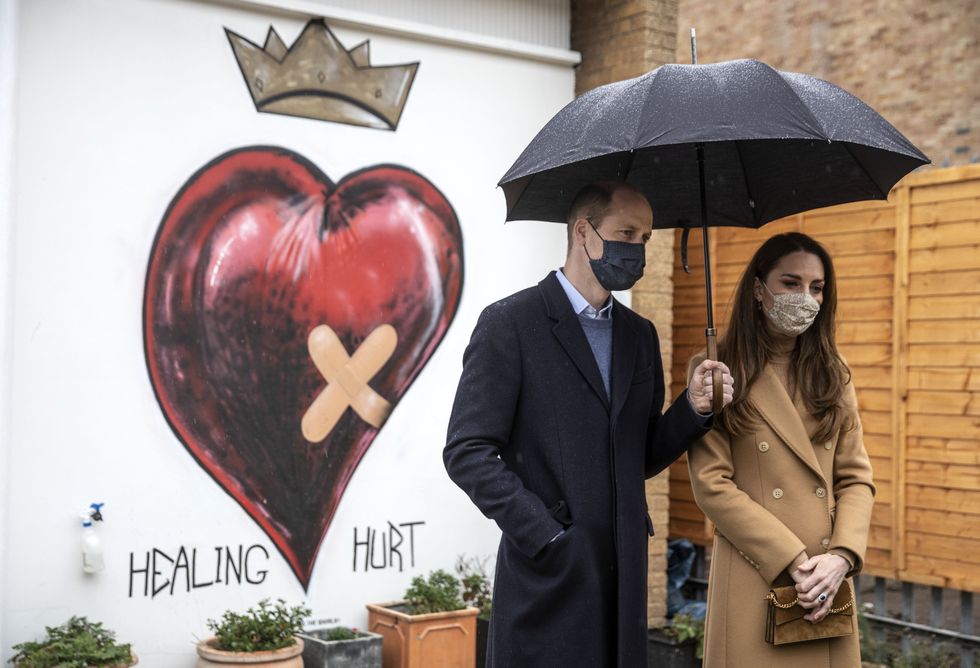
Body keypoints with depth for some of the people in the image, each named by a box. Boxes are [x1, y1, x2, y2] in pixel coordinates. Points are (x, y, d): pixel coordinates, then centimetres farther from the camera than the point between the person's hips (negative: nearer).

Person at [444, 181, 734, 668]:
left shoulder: (640, 335, 13)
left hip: (624, 575, 6)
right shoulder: (510, 323, -7)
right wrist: (547, 538, -14)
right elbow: (467, 453, -11)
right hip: (549, 575, -6)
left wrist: (693, 408, -2)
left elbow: (644, 457, 15)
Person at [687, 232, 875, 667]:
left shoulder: (832, 374, 11)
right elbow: (711, 484, -10)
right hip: (756, 581, -4)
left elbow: (856, 478, 7)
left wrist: (841, 556, -9)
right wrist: (794, 561, -14)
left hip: (828, 582, 4)